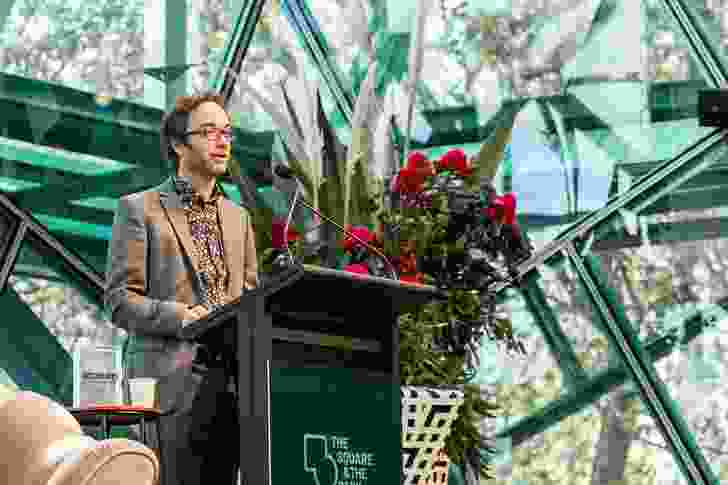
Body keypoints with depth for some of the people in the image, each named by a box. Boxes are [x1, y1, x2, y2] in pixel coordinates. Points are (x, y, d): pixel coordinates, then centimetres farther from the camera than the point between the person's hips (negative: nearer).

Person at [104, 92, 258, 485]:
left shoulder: (238, 216, 21)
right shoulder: (139, 209, 3)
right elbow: (119, 300, -4)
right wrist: (180, 317, -18)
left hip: (229, 383, 5)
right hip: (170, 384, -5)